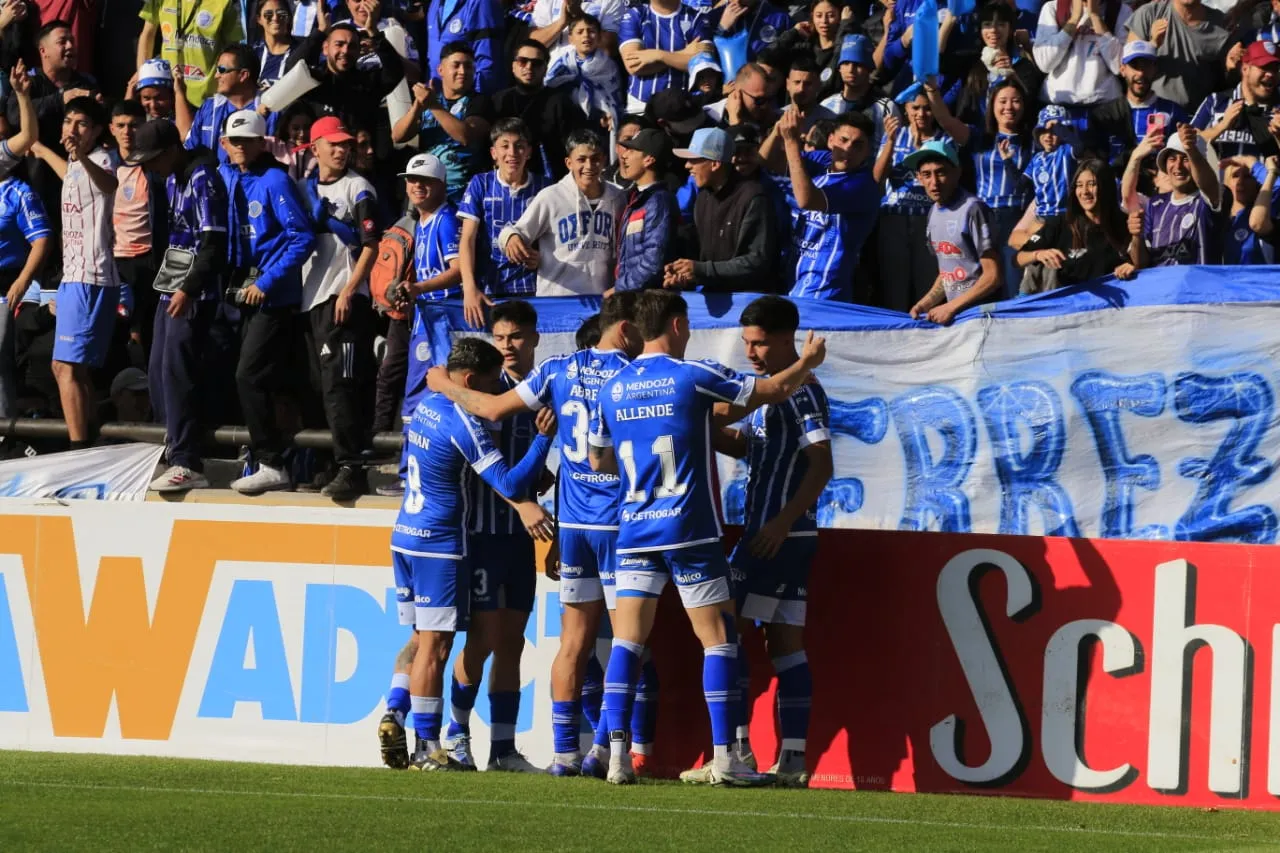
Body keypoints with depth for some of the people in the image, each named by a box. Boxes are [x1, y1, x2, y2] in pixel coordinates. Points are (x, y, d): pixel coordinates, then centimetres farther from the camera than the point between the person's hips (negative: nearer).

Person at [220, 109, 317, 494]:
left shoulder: (274, 180, -11)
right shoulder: (227, 177, 9)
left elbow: (302, 237, -16)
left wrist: (267, 281, -18)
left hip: (274, 295, -8)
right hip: (245, 292, 8)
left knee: (250, 377, -13)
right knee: (252, 380, 9)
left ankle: (271, 465, -10)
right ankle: (266, 461, 15)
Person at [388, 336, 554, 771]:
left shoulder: (425, 405, 8)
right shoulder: (463, 424, -18)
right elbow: (509, 485, -22)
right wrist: (543, 439, -20)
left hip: (406, 536, 8)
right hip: (440, 545, -8)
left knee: (423, 640, 15)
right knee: (435, 646, -3)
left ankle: (394, 718, 2)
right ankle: (427, 748, -1)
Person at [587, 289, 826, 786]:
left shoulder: (611, 389, 7)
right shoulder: (693, 376, -6)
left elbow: (597, 460, 19)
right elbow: (775, 390, 1)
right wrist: (808, 362, 20)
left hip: (634, 534, 4)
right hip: (690, 532, -4)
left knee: (626, 640, 3)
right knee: (718, 639, 2)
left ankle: (617, 753, -7)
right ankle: (724, 756, -3)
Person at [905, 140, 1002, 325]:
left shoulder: (972, 210, -12)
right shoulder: (934, 213, 11)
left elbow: (993, 276, -14)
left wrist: (951, 307, -14)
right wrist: (924, 304, 6)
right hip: (954, 314, 7)